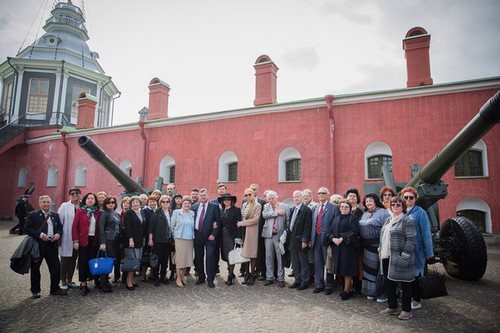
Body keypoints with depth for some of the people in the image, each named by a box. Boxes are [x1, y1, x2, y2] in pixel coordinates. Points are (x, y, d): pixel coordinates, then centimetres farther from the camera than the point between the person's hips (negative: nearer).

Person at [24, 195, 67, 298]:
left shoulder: (55, 215, 11)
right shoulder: (33, 215, -3)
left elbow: (60, 227, 15)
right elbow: (28, 229, -10)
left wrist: (58, 234, -6)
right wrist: (40, 235, -20)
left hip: (52, 245, 3)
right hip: (37, 245, -3)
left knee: (56, 268, 5)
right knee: (35, 268, 10)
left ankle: (55, 289, 21)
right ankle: (35, 290, 26)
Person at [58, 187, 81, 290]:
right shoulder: (64, 206, -3)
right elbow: (59, 221, -6)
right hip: (67, 238, -3)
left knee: (73, 260, 14)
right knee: (65, 260, 8)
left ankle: (70, 280, 28)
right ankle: (63, 281, 21)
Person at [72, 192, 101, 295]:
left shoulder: (98, 212, 7)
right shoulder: (80, 211, -1)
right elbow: (75, 226, -4)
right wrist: (75, 241, -9)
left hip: (94, 240, 3)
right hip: (83, 240, -3)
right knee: (83, 262, 1)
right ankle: (83, 284, 9)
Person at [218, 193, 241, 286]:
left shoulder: (236, 209, -4)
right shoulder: (221, 210, 12)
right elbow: (220, 223, 12)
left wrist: (239, 236, -15)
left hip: (232, 235, -5)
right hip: (223, 235, 6)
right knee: (225, 256, 9)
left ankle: (230, 277, 1)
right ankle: (231, 273, 24)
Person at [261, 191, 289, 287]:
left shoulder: (285, 206, 3)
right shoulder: (266, 206, 10)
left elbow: (288, 220, 0)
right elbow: (264, 215, -10)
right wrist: (277, 212, -13)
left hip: (279, 235, -2)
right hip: (268, 235, 3)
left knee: (280, 258, 3)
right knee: (269, 257, 9)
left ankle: (280, 278, 15)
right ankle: (269, 277, 21)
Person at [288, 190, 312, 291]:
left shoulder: (307, 210, -10)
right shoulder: (292, 210, 12)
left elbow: (307, 227, -14)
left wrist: (304, 240, -18)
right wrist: (289, 238, 9)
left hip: (300, 240, -7)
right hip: (292, 240, 7)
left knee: (303, 262, 5)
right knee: (295, 262, 14)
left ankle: (305, 282, 15)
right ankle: (297, 280, 25)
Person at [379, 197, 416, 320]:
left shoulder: (407, 221, -10)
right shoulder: (388, 220, 15)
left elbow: (411, 240, -15)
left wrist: (405, 256, -19)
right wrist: (380, 250, 14)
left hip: (400, 259, -8)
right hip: (387, 257, 8)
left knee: (405, 284, 5)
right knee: (389, 282, 15)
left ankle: (406, 310, 18)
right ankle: (392, 307, 29)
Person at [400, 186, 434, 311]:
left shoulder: (420, 212, -9)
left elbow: (426, 233, -9)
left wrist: (429, 252, -10)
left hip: (416, 250, -4)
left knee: (415, 275, 6)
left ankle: (416, 301, 18)